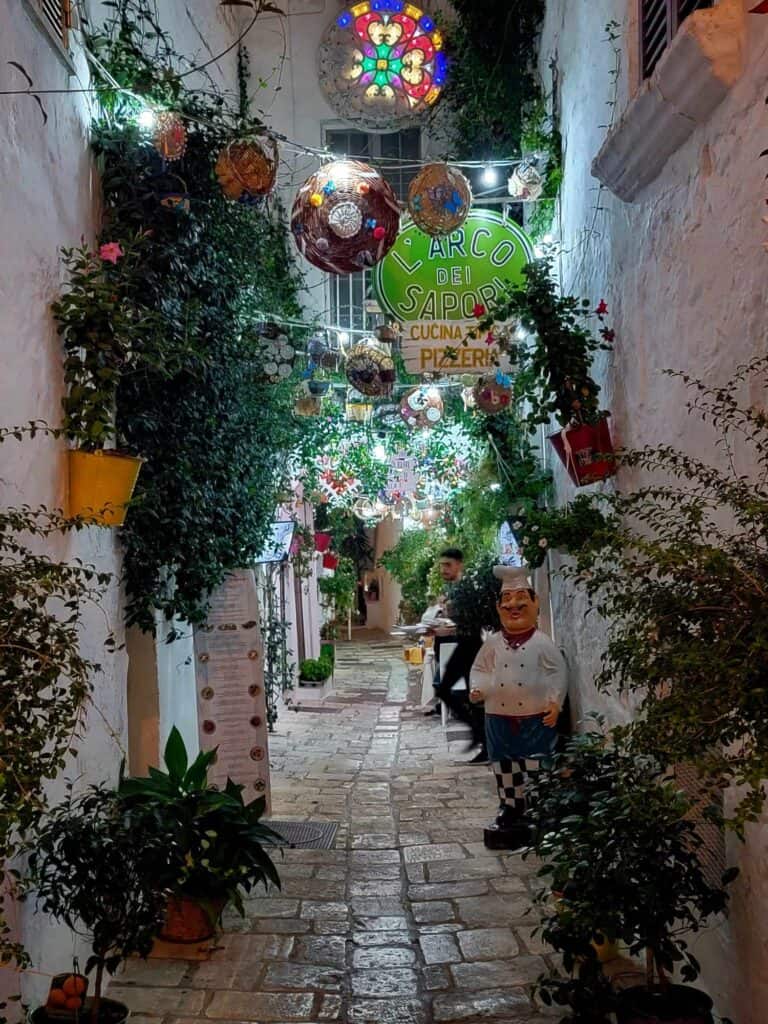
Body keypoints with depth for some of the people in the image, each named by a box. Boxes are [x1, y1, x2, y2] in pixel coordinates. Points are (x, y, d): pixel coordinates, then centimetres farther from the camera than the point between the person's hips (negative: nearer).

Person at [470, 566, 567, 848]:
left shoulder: (542, 643, -6)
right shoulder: (493, 643, 3)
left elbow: (558, 672, -3)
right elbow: (480, 669, 11)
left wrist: (555, 702, -9)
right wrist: (477, 689, -6)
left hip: (536, 716, -3)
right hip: (499, 716, 4)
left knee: (535, 766, 1)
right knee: (504, 765, 13)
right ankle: (509, 807, 27)